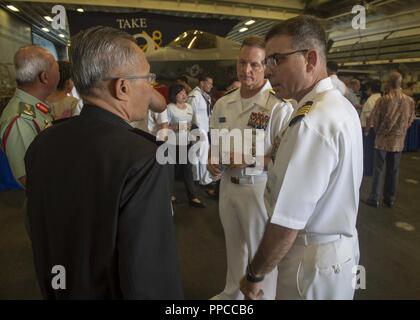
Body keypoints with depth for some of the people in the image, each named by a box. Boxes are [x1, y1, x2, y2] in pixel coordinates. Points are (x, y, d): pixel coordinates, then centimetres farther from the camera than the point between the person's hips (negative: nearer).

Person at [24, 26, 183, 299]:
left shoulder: (43, 143, -8)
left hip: (61, 288, 6)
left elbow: (41, 238, 3)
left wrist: (51, 290, 16)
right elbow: (151, 273, -28)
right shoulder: (143, 159, -30)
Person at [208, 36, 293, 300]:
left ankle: (264, 295, 37)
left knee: (261, 251, 11)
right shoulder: (223, 104, 3)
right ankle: (233, 292, 48)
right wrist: (213, 160, -3)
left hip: (259, 188, -6)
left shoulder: (279, 106, -18)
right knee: (234, 244, 24)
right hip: (228, 184, 7)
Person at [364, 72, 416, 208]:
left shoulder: (383, 100, -14)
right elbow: (410, 121, 6)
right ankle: (390, 199, 20)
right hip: (398, 141, 3)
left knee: (378, 170, 5)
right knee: (393, 171, 11)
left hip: (383, 140, -3)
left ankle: (374, 198, 9)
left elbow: (373, 120, -9)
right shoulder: (410, 101, -4)